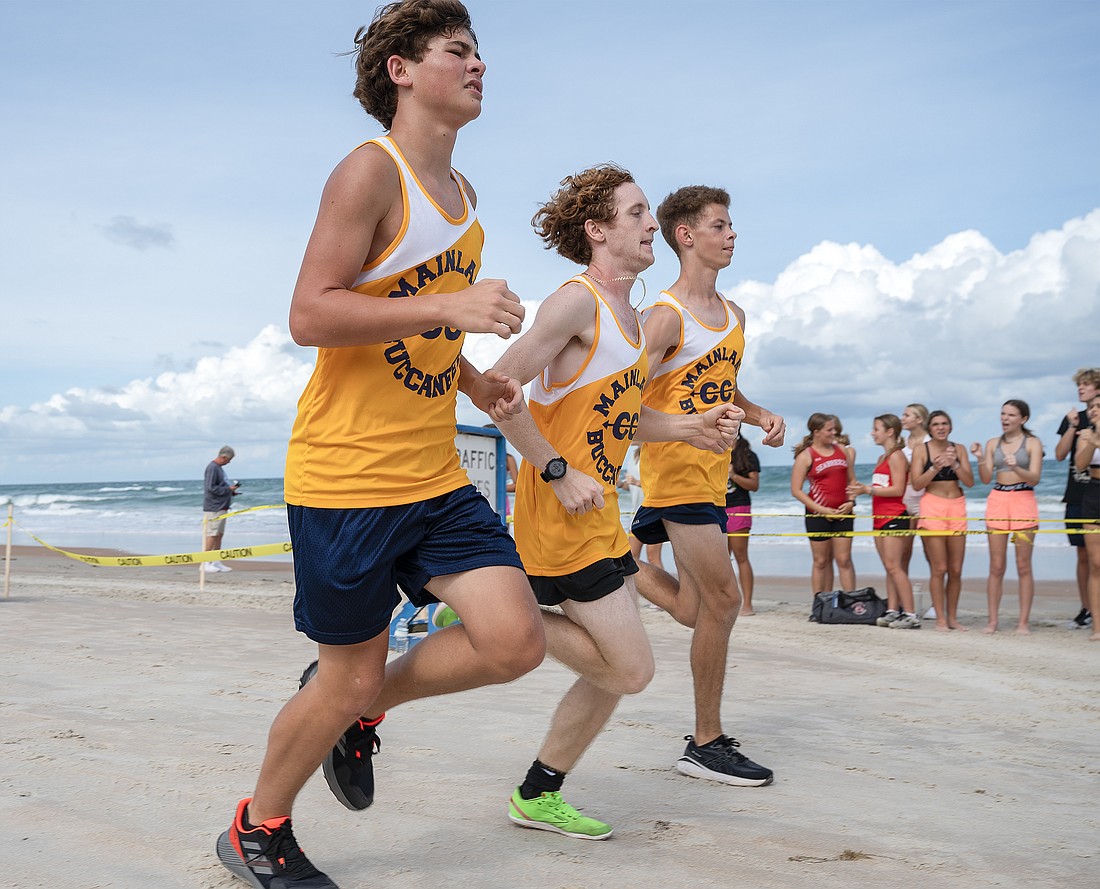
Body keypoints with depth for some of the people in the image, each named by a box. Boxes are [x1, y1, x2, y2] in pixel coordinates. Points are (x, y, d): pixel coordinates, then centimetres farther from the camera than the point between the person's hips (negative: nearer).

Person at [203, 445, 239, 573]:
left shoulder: (219, 468, 16)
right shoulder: (212, 468, -14)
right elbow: (211, 488, -20)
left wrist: (231, 491, 8)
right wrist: (228, 489, -14)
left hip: (221, 507, 10)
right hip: (213, 508, -10)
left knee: (219, 534, 11)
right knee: (211, 535, -8)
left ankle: (216, 562, 15)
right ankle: (205, 563, -5)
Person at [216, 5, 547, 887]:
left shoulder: (459, 191, 16)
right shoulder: (371, 170, -10)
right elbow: (310, 316, -19)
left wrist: (473, 380, 11)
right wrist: (449, 305, -27)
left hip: (436, 479, 8)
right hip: (346, 476, -7)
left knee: (515, 642, -5)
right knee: (349, 679, 3)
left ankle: (360, 708, 22)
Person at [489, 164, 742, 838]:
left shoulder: (632, 316, 16)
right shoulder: (576, 302, -14)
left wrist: (692, 428, 9)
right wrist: (559, 472, -20)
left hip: (599, 511, 10)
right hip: (560, 512, -10)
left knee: (616, 670, 13)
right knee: (631, 669, -8)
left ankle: (539, 796, 26)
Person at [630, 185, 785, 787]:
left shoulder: (733, 315, 15)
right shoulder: (666, 317, -12)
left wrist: (758, 415, 8)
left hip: (711, 474, 9)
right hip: (675, 470, -9)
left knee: (698, 610, 13)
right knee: (722, 599, -9)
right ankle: (706, 744, 2)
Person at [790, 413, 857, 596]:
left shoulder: (841, 450, 9)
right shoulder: (806, 456, -5)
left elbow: (852, 480, 15)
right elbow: (796, 490, -9)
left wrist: (850, 502, -3)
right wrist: (821, 509, -14)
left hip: (842, 513, 3)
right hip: (818, 515, -3)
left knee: (844, 560, 1)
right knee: (821, 562, 4)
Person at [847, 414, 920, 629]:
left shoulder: (896, 457, -10)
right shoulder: (883, 458, 18)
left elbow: (898, 489, -18)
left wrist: (868, 489, -20)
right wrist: (862, 489, 7)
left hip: (894, 516, -9)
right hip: (880, 517, 9)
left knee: (893, 566, -12)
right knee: (889, 567, 8)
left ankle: (911, 614, -11)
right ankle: (893, 611, 10)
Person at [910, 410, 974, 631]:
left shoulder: (959, 449, 10)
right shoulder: (921, 449, 1)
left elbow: (970, 482, 4)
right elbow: (916, 484, -4)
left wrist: (955, 464, -9)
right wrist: (935, 468, -16)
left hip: (957, 507, 3)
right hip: (932, 507, -3)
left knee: (956, 570, 4)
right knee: (939, 569, -6)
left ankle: (952, 617, 13)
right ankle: (940, 618, 0)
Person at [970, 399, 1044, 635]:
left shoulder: (1032, 443, 2)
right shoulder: (993, 444, 12)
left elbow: (1034, 478, -8)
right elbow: (986, 479, 7)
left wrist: (1016, 468, -25)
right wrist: (980, 459, -9)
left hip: (1023, 501, -3)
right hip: (997, 500, 3)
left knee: (1023, 565, -2)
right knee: (996, 565, 3)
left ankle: (1023, 622, 2)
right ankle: (992, 620, 6)